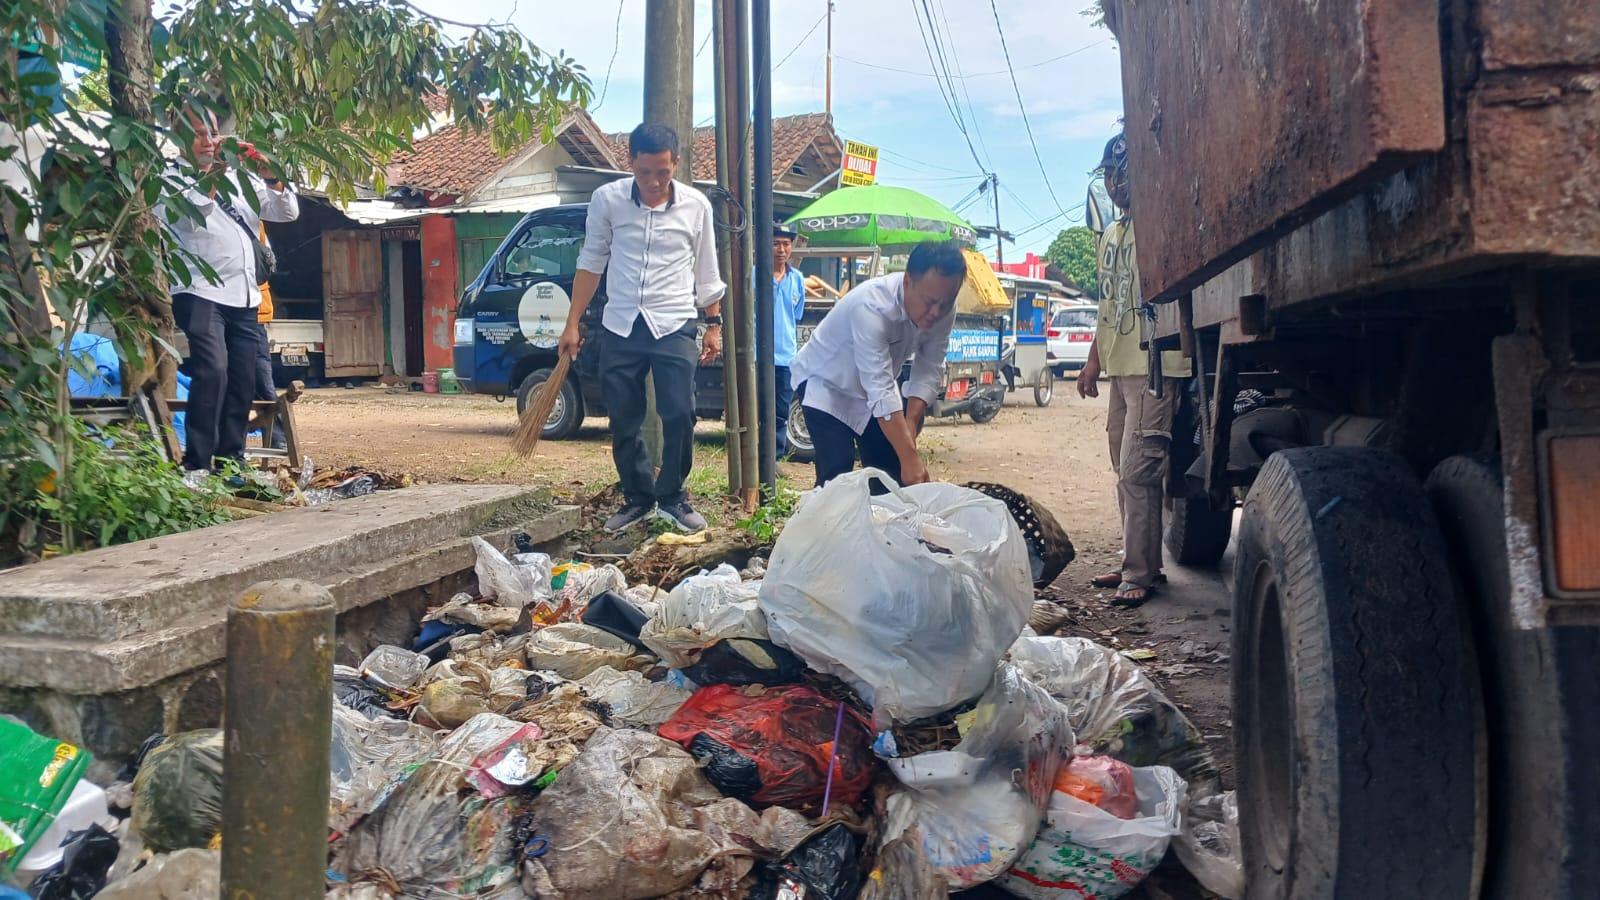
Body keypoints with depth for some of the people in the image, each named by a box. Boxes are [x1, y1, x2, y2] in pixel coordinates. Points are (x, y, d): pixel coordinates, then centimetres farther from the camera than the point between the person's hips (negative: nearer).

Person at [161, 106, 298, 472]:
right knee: (212, 371, -23)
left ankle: (230, 461, 15)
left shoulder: (242, 179, 19)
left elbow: (288, 212, 11)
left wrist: (270, 177, -4)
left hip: (244, 298, 6)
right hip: (201, 294, -6)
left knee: (243, 382, 5)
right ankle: (197, 464, -21)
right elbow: (185, 218, -15)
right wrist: (212, 175, -19)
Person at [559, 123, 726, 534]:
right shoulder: (607, 200, -1)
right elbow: (591, 263, 7)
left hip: (673, 326, -1)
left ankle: (672, 497, 10)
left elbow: (707, 273, 8)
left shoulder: (696, 205, -1)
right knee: (623, 421, 6)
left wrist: (714, 325, 7)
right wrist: (572, 324, 7)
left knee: (680, 415, -8)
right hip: (620, 326, 1)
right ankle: (638, 498, 22)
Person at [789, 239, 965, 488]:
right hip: (827, 383, -6)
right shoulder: (871, 306, -38)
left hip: (875, 385, 6)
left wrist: (910, 425, -27)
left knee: (891, 475, 1)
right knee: (837, 476, -19)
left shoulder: (943, 309, -19)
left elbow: (929, 372, -12)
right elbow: (880, 392, -42)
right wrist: (910, 459, -45)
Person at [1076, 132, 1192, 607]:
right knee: (1127, 473, 12)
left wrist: (1175, 371, -20)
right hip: (1119, 369, 9)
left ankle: (1140, 575, -6)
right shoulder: (1111, 234, 19)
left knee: (1137, 473, -12)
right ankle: (1137, 564, 21)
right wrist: (1094, 359, 20)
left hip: (1154, 370, -9)